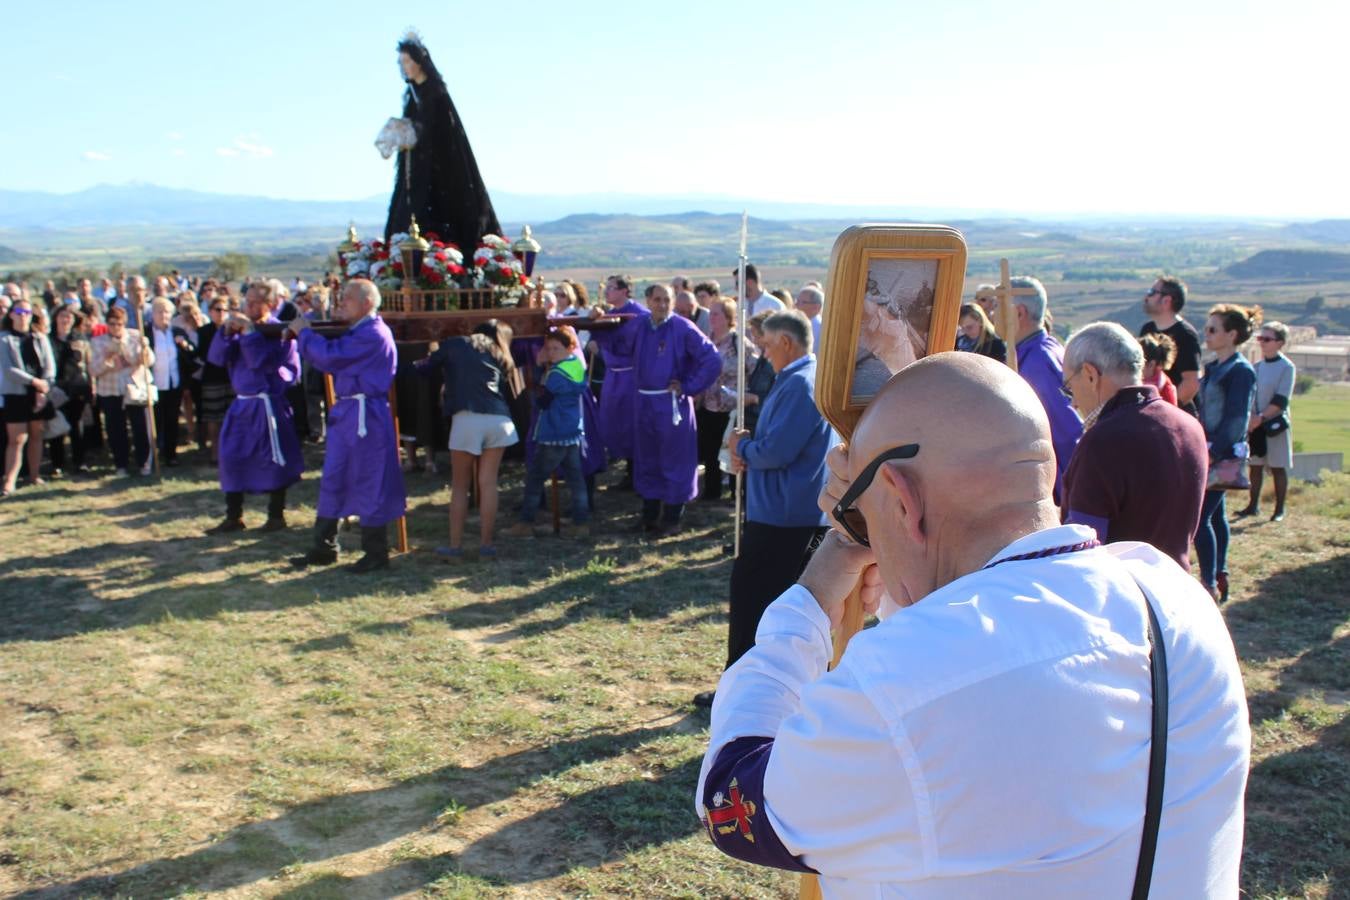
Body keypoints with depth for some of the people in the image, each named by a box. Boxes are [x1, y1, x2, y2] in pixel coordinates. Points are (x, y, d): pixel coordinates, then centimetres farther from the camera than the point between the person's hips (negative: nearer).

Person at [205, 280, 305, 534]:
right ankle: (233, 517, 20)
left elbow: (261, 361, -21)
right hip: (242, 404, 7)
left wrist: (249, 332, -20)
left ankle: (276, 517, 16)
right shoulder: (241, 327, 8)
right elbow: (216, 358, 2)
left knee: (272, 461, 2)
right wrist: (227, 332, -11)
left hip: (267, 405, -7)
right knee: (232, 458, 9)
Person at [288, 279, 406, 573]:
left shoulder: (373, 334, -15)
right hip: (345, 413, 10)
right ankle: (324, 549, 23)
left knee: (369, 485, -2)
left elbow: (329, 356, -19)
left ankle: (376, 553, 8)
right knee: (332, 481, 14)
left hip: (366, 416, -10)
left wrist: (303, 332, -3)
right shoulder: (355, 333, 18)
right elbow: (329, 361, 17)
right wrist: (306, 334, 4)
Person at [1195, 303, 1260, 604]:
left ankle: (1209, 585, -5)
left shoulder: (1241, 371, -14)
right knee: (1215, 514, 14)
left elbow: (1236, 420, -19)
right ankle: (1220, 578, 24)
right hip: (1210, 452, 9)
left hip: (1224, 455, -9)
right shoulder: (1214, 368, 12)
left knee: (1200, 516, -10)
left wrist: (1212, 453, -21)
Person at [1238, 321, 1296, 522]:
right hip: (1254, 424, 5)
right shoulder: (1257, 366, 9)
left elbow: (1281, 400, -14)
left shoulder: (1286, 367, -9)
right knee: (1254, 466, 8)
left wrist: (1261, 417, -22)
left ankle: (1279, 509, 7)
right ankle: (1253, 504, 16)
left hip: (1275, 424, -5)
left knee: (1277, 468, 1)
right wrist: (1249, 418, -4)